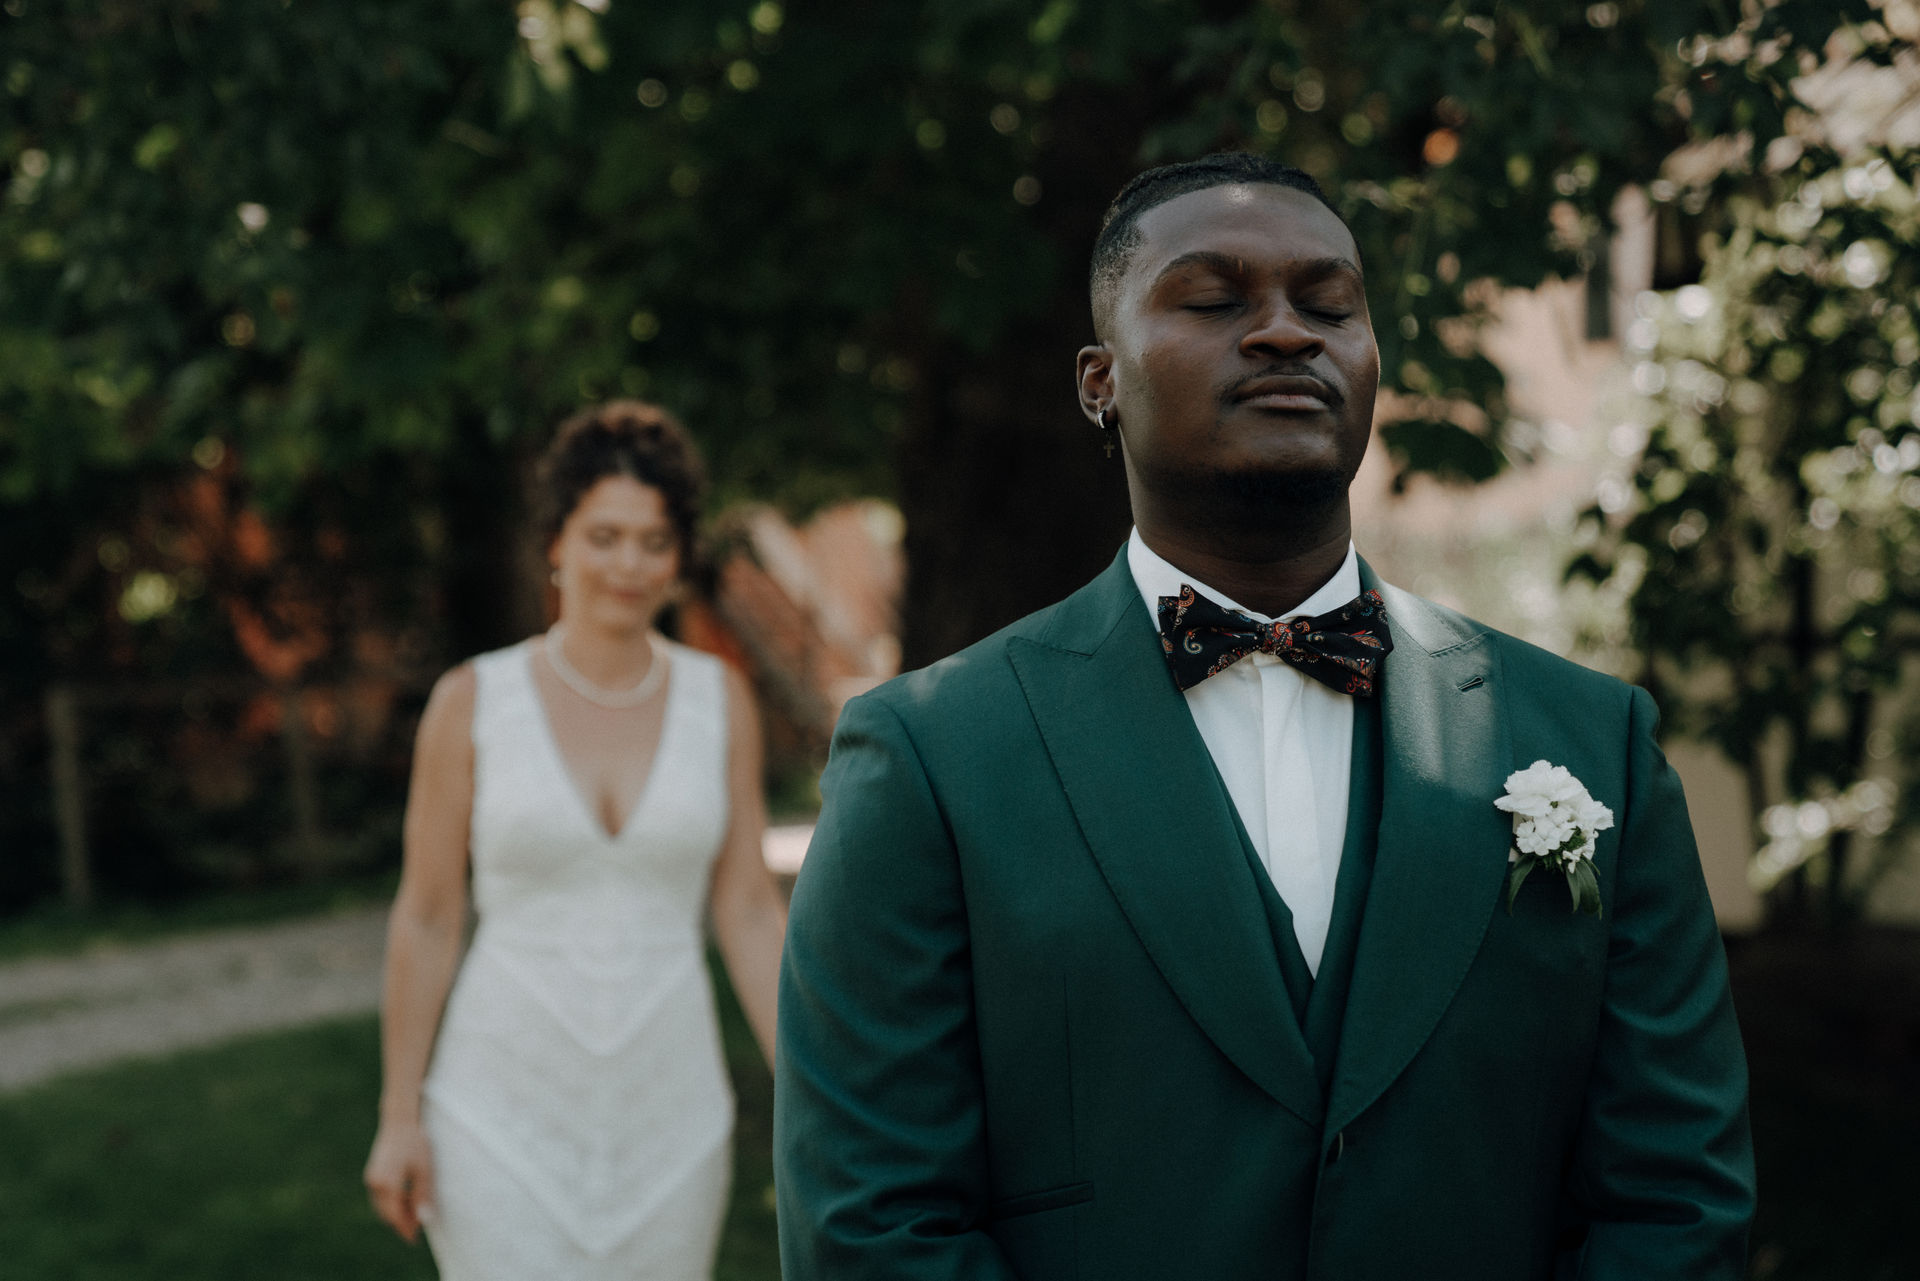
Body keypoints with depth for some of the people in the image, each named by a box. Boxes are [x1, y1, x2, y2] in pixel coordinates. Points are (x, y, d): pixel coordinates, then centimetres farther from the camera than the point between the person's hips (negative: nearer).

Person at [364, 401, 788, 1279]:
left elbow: (749, 911, 3)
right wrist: (398, 1117, 0)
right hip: (505, 1110, -2)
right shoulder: (472, 703, -4)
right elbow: (426, 920, 0)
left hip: (665, 1111, 2)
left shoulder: (719, 702, 2)